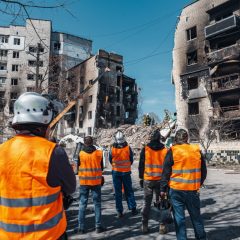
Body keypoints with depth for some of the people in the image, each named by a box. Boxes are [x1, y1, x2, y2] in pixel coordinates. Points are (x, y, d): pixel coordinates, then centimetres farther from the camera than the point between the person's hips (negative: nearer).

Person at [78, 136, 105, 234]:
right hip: (96, 181, 0)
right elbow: (101, 167, 5)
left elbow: (78, 167, 3)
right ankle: (98, 226, 15)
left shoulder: (80, 154, -8)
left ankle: (81, 227, 15)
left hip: (84, 181, 0)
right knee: (97, 204, 10)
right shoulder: (99, 153, -5)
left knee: (82, 204, 10)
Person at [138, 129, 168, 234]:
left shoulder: (145, 149, -5)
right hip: (160, 180, 1)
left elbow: (141, 165, -2)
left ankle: (145, 225, 15)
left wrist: (141, 178, 7)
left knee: (147, 203, 9)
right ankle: (162, 225, 14)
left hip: (147, 180, 0)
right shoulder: (165, 150, -1)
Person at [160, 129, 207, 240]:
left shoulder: (172, 151, -8)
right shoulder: (197, 150, 2)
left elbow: (166, 172, -7)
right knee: (196, 216, 20)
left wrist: (163, 189, 0)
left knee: (179, 217, 8)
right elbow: (203, 171, 10)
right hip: (193, 190, 3)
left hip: (176, 190, -3)